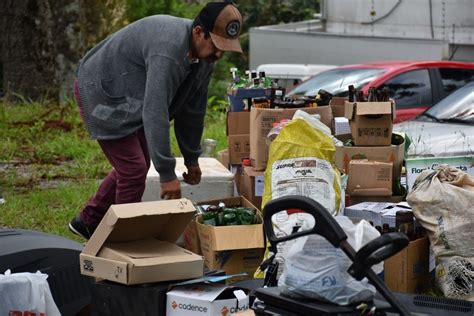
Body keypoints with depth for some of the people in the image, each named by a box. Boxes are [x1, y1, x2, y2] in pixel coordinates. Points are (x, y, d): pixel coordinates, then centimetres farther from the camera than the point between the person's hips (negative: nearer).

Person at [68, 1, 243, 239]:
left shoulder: (203, 53, -7)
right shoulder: (168, 50, -36)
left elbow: (192, 108, 6)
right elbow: (155, 113, -39)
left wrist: (192, 159, 12)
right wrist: (167, 174, -37)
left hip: (129, 99, 9)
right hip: (101, 93, -9)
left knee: (134, 164, 16)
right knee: (134, 170, -10)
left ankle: (89, 222, 31)